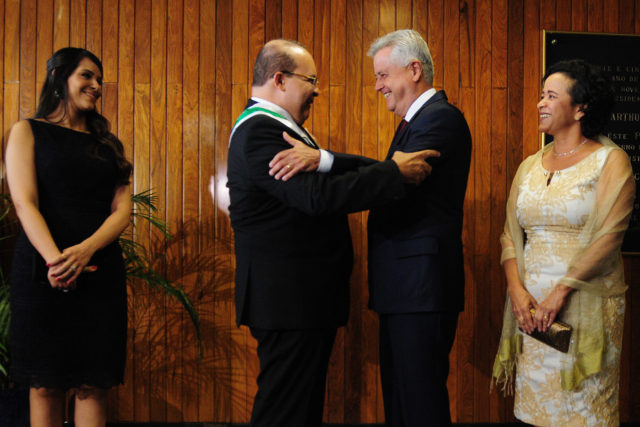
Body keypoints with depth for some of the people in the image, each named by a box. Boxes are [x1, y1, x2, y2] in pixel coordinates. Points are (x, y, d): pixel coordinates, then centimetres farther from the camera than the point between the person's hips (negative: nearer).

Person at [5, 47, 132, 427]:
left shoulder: (106, 143, 18)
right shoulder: (28, 131, 7)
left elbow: (123, 209, 6)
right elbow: (24, 203, -6)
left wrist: (85, 250, -14)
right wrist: (54, 259, -23)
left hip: (100, 271, 3)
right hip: (41, 273, -3)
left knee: (92, 385, 1)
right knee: (45, 384, 2)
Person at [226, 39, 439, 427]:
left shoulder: (272, 126, 17)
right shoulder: (259, 131, -18)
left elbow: (330, 166, 13)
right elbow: (319, 196, -28)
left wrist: (386, 165, 1)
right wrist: (395, 172, -22)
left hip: (303, 296, 11)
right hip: (289, 298, -11)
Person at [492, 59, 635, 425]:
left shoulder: (611, 160, -3)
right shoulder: (530, 166, 12)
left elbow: (608, 236, -13)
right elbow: (511, 234, 8)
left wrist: (560, 292, -18)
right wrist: (517, 291, -7)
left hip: (586, 305, -4)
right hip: (530, 305, 5)